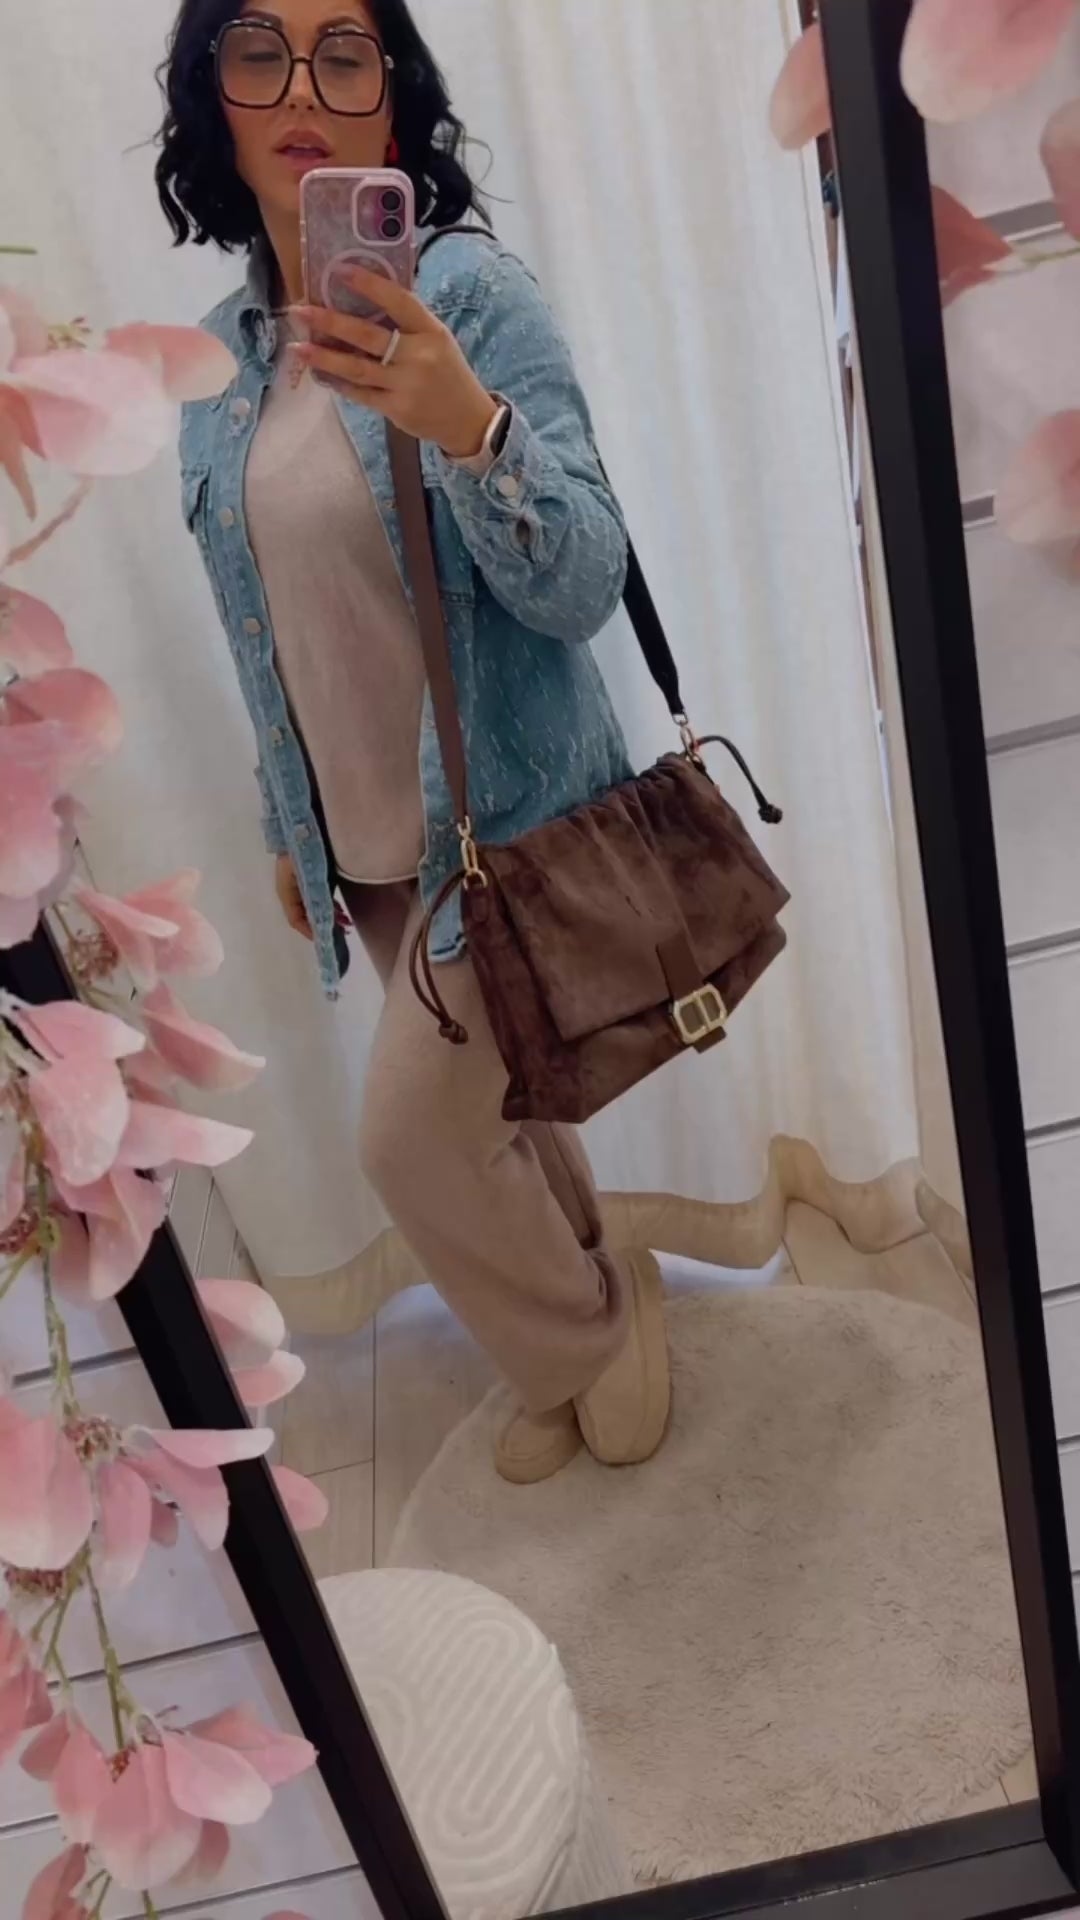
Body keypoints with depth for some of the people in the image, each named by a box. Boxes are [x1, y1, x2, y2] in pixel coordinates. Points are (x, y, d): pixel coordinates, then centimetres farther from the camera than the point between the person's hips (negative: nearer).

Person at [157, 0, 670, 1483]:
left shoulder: (473, 292, -14)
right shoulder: (218, 354, 4)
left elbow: (586, 586, -22)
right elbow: (269, 629, 11)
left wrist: (467, 426, -39)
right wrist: (286, 827, 15)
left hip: (505, 820, -6)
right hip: (361, 842, 6)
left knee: (414, 1135, -2)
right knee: (485, 1106, 18)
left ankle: (587, 1330, 27)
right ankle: (583, 1322, 43)